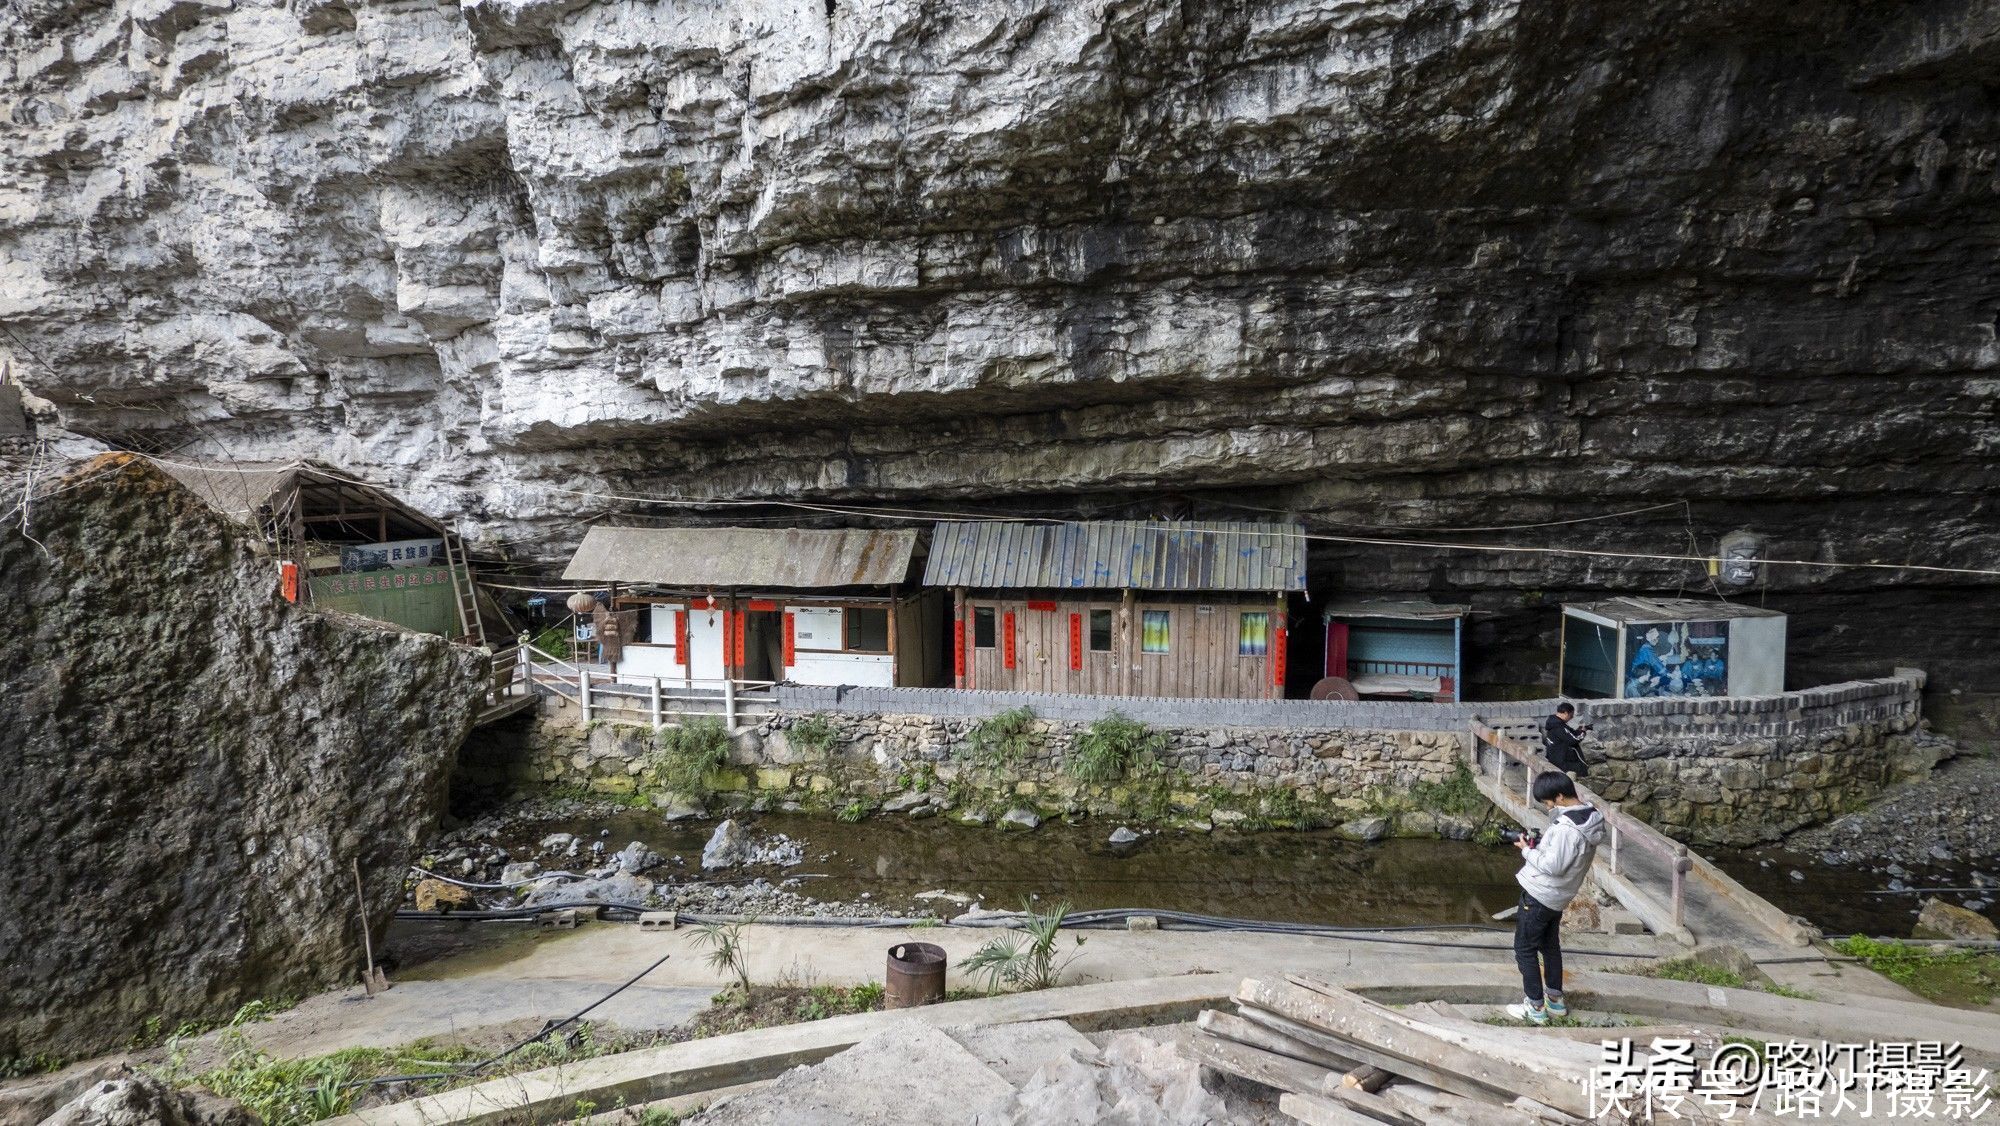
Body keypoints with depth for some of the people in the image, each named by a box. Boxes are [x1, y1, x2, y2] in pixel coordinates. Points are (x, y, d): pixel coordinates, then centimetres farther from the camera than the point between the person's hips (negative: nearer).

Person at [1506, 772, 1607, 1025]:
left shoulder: (1567, 827, -30)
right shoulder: (1591, 818, 1)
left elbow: (1553, 865, -27)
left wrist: (1528, 850, -14)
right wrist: (1540, 843, 1)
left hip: (1539, 895, -9)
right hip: (1559, 897, 9)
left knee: (1525, 949, 5)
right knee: (1550, 946, 23)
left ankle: (1536, 1008, 11)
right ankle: (1555, 1000, 33)